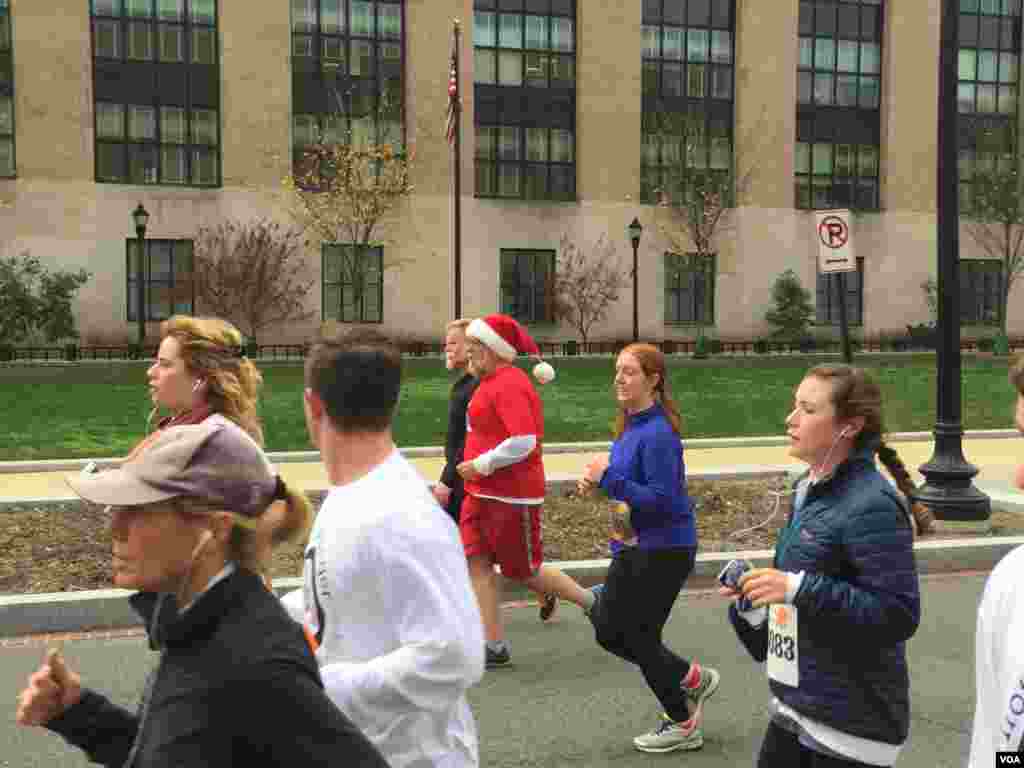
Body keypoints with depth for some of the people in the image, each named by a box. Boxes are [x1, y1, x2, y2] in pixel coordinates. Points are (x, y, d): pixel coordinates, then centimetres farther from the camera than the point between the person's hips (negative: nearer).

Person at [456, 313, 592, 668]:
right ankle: (494, 646, 11)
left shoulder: (509, 384, -19)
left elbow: (523, 441, -28)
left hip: (512, 496, -9)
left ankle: (593, 602, 24)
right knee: (477, 562, 4)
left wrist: (482, 465, -20)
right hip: (482, 492, 9)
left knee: (523, 571, 4)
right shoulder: (489, 382, 11)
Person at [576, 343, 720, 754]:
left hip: (664, 550, -9)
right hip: (633, 547, 9)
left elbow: (661, 500, -25)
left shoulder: (658, 434, -22)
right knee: (607, 629, 14)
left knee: (637, 636, 4)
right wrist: (599, 480, -3)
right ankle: (691, 679, 31)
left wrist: (608, 478, -26)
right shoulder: (629, 426, 5)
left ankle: (684, 724, 27)